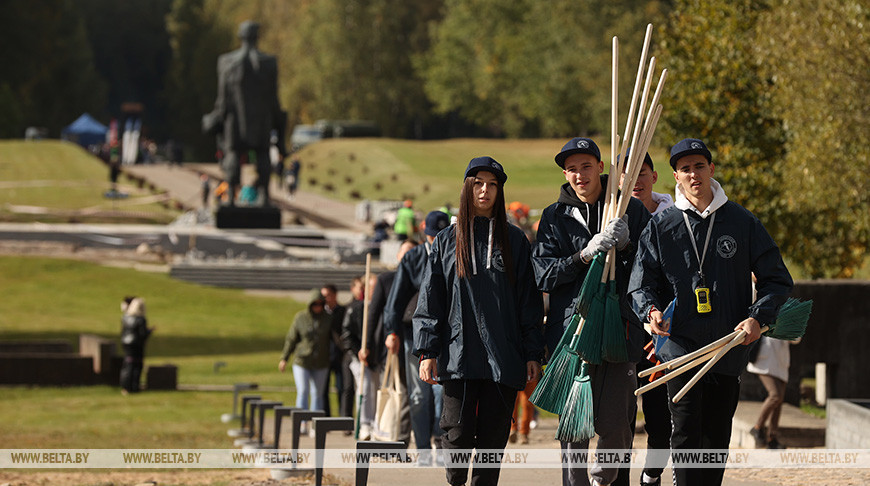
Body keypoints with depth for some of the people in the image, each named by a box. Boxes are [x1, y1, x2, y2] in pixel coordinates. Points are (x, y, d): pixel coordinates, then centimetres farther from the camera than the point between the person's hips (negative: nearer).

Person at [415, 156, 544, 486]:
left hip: (503, 358, 1)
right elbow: (430, 302, 9)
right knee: (459, 432, -7)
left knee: (493, 435, -1)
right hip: (458, 356, 0)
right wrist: (427, 351, -1)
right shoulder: (447, 242, 10)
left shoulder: (514, 241, 11)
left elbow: (530, 302, 9)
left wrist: (533, 354, 2)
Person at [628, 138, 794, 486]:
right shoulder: (661, 226, 5)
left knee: (717, 435, 7)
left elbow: (777, 280, 8)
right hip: (680, 346, -1)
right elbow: (641, 283, 5)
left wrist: (758, 318, -8)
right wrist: (650, 309, -17)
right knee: (686, 432, -11)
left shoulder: (742, 223, 5)